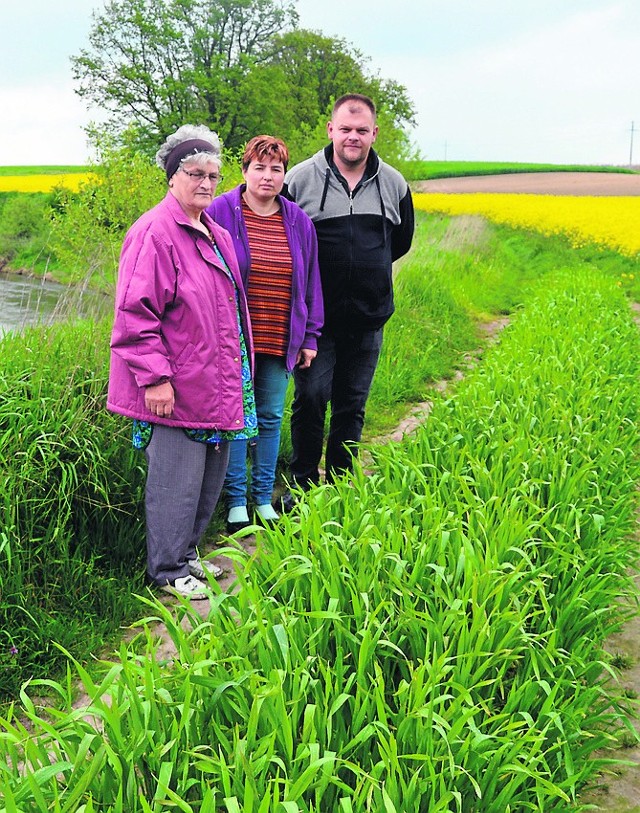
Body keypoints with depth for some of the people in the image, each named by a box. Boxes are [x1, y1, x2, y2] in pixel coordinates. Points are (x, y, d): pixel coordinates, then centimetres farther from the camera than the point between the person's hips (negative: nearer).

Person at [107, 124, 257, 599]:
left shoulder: (215, 234, 15)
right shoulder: (155, 233, -15)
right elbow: (136, 313, -19)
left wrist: (238, 371, 24)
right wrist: (155, 377, -22)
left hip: (218, 383, 9)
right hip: (175, 390, -9)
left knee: (211, 476, 17)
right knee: (176, 481, -1)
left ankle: (187, 552, 34)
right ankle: (168, 572, 15)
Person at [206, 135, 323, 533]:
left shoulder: (299, 222, 8)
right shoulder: (221, 213, -4)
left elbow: (310, 283, 13)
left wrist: (309, 337, 10)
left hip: (279, 342, 4)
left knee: (271, 418, 10)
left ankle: (264, 499, 22)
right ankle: (236, 501, 13)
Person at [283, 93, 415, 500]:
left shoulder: (394, 184, 5)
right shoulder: (300, 179, -6)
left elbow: (401, 241, 21)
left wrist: (367, 266, 12)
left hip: (367, 319, 3)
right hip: (315, 317, -3)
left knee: (352, 406, 11)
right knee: (311, 399, -1)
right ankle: (302, 486, 15)